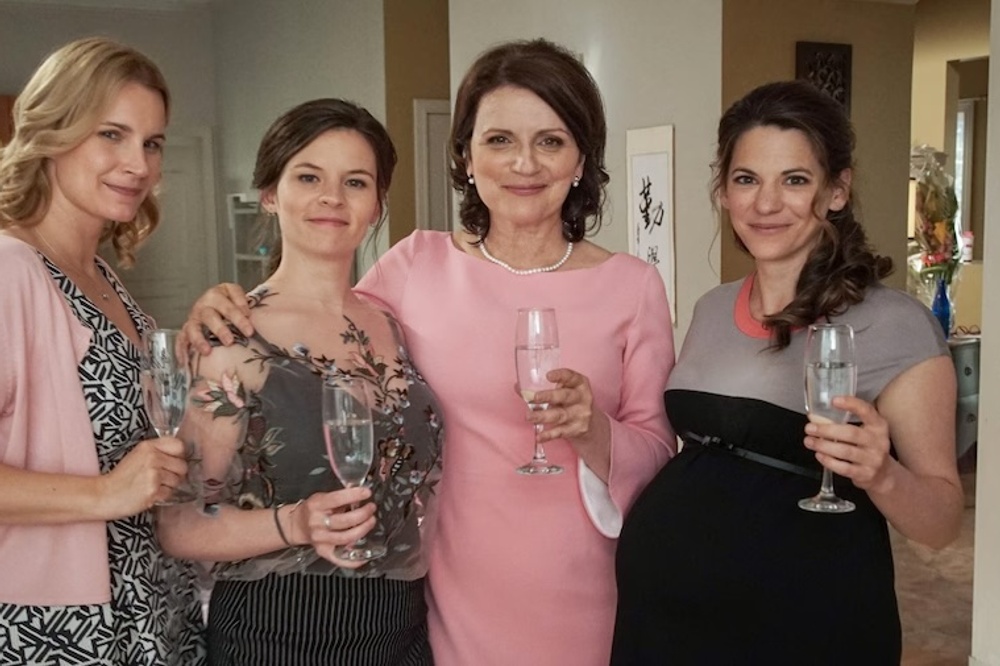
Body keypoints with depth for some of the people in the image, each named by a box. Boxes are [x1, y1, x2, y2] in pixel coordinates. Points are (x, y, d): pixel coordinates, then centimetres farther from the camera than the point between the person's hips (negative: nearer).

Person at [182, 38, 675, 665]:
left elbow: (659, 454, -1)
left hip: (581, 600, 0)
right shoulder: (418, 265, -4)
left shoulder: (632, 285, -5)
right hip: (453, 595, 0)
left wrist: (593, 430, -20)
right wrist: (226, 312, -9)